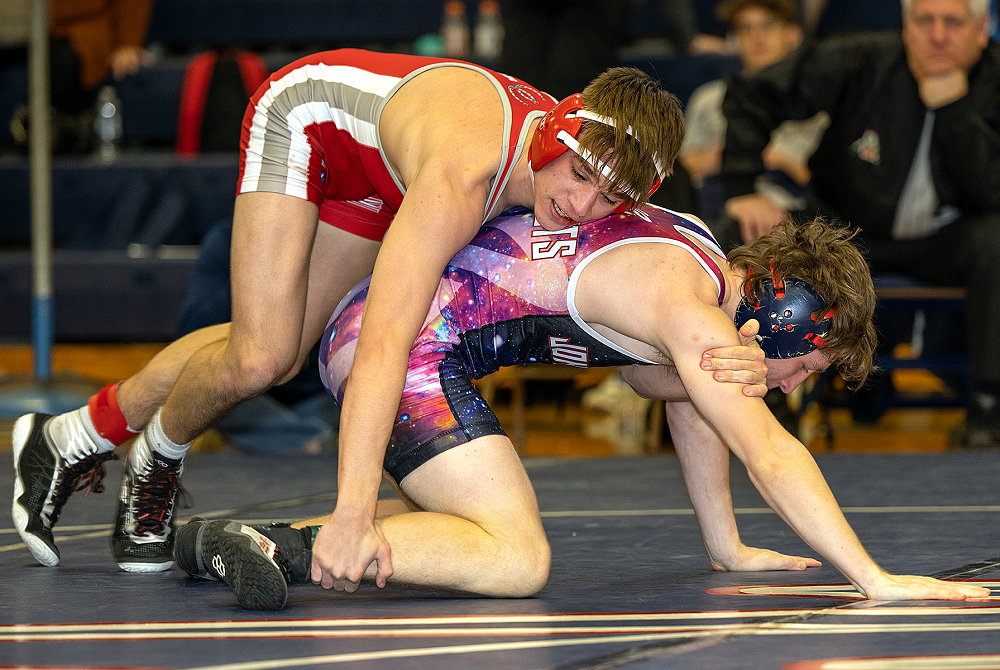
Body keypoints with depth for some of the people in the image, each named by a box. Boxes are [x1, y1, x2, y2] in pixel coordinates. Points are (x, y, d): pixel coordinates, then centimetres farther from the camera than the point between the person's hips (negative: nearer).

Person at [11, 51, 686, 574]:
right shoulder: (460, 177, -48)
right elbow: (383, 345, -55)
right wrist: (354, 511, -62)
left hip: (374, 181, 7)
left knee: (278, 355, 6)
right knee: (261, 356, -19)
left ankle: (72, 438, 24)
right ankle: (159, 461, 12)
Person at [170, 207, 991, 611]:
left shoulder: (700, 255, 13)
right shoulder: (690, 308, -16)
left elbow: (690, 397, 28)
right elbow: (771, 454, -22)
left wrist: (728, 547, 30)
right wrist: (875, 581, -23)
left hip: (369, 329, 10)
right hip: (404, 344, -10)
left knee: (484, 522, 24)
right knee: (515, 562, -17)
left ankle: (266, 538, 16)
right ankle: (298, 550, -18)